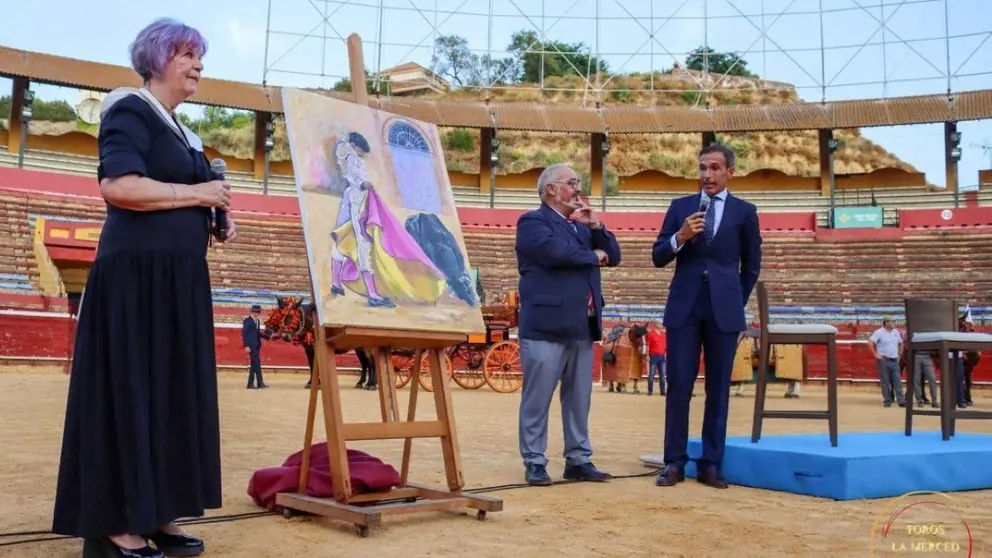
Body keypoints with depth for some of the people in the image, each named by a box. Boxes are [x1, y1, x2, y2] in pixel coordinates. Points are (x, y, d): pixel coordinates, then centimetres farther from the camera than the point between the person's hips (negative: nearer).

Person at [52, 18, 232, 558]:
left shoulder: (179, 130, 21)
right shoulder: (130, 110, -6)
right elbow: (117, 186, -21)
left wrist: (213, 219, 6)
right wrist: (196, 194, -14)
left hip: (178, 277, 9)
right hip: (137, 274, -9)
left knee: (172, 393, 9)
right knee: (131, 391, -6)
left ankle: (154, 515, 16)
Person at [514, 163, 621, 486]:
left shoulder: (582, 226, 21)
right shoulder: (532, 222, -3)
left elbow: (613, 257, 16)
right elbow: (557, 252, -20)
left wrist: (596, 227, 1)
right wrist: (592, 256, -4)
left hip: (582, 326, 7)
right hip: (546, 325, -7)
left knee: (579, 399, 11)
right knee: (537, 399, -2)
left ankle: (578, 460, 19)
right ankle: (534, 463, 6)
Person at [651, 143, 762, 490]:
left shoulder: (745, 212, 6)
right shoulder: (680, 207, 9)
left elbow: (751, 267, 14)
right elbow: (658, 257, 4)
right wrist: (680, 237, -13)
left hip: (724, 310, 0)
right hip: (684, 308, 1)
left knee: (718, 388, 3)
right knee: (678, 385, 0)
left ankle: (710, 464, 10)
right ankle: (674, 462, 7)